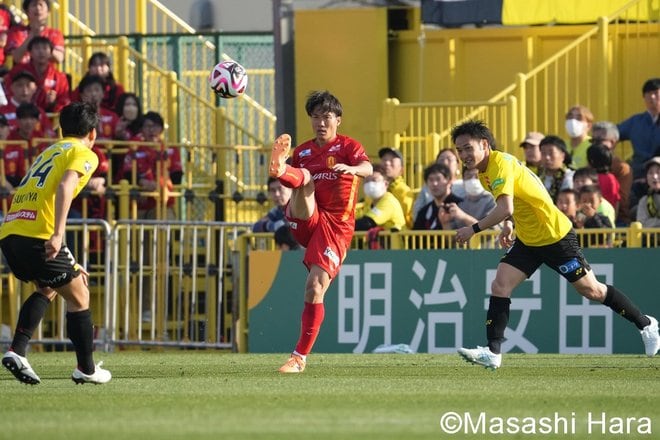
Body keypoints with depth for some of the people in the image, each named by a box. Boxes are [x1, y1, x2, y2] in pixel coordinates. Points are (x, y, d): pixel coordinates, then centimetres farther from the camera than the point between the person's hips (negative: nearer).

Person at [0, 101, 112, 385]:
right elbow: (65, 186, -15)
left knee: (47, 289, 28)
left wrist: (70, 265, 33)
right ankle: (86, 369, 18)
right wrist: (58, 234, -26)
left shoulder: (49, 152, 30)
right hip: (38, 233, -7)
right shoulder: (84, 154, 6)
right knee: (79, 297, 10)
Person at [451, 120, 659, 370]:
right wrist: (509, 225, 6)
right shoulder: (484, 170, 4)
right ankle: (493, 353, -11)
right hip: (527, 240, 9)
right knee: (500, 285, -8)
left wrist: (474, 229, -31)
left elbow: (505, 209, -38)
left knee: (591, 290, 3)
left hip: (555, 236, -9)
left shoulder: (500, 164, -25)